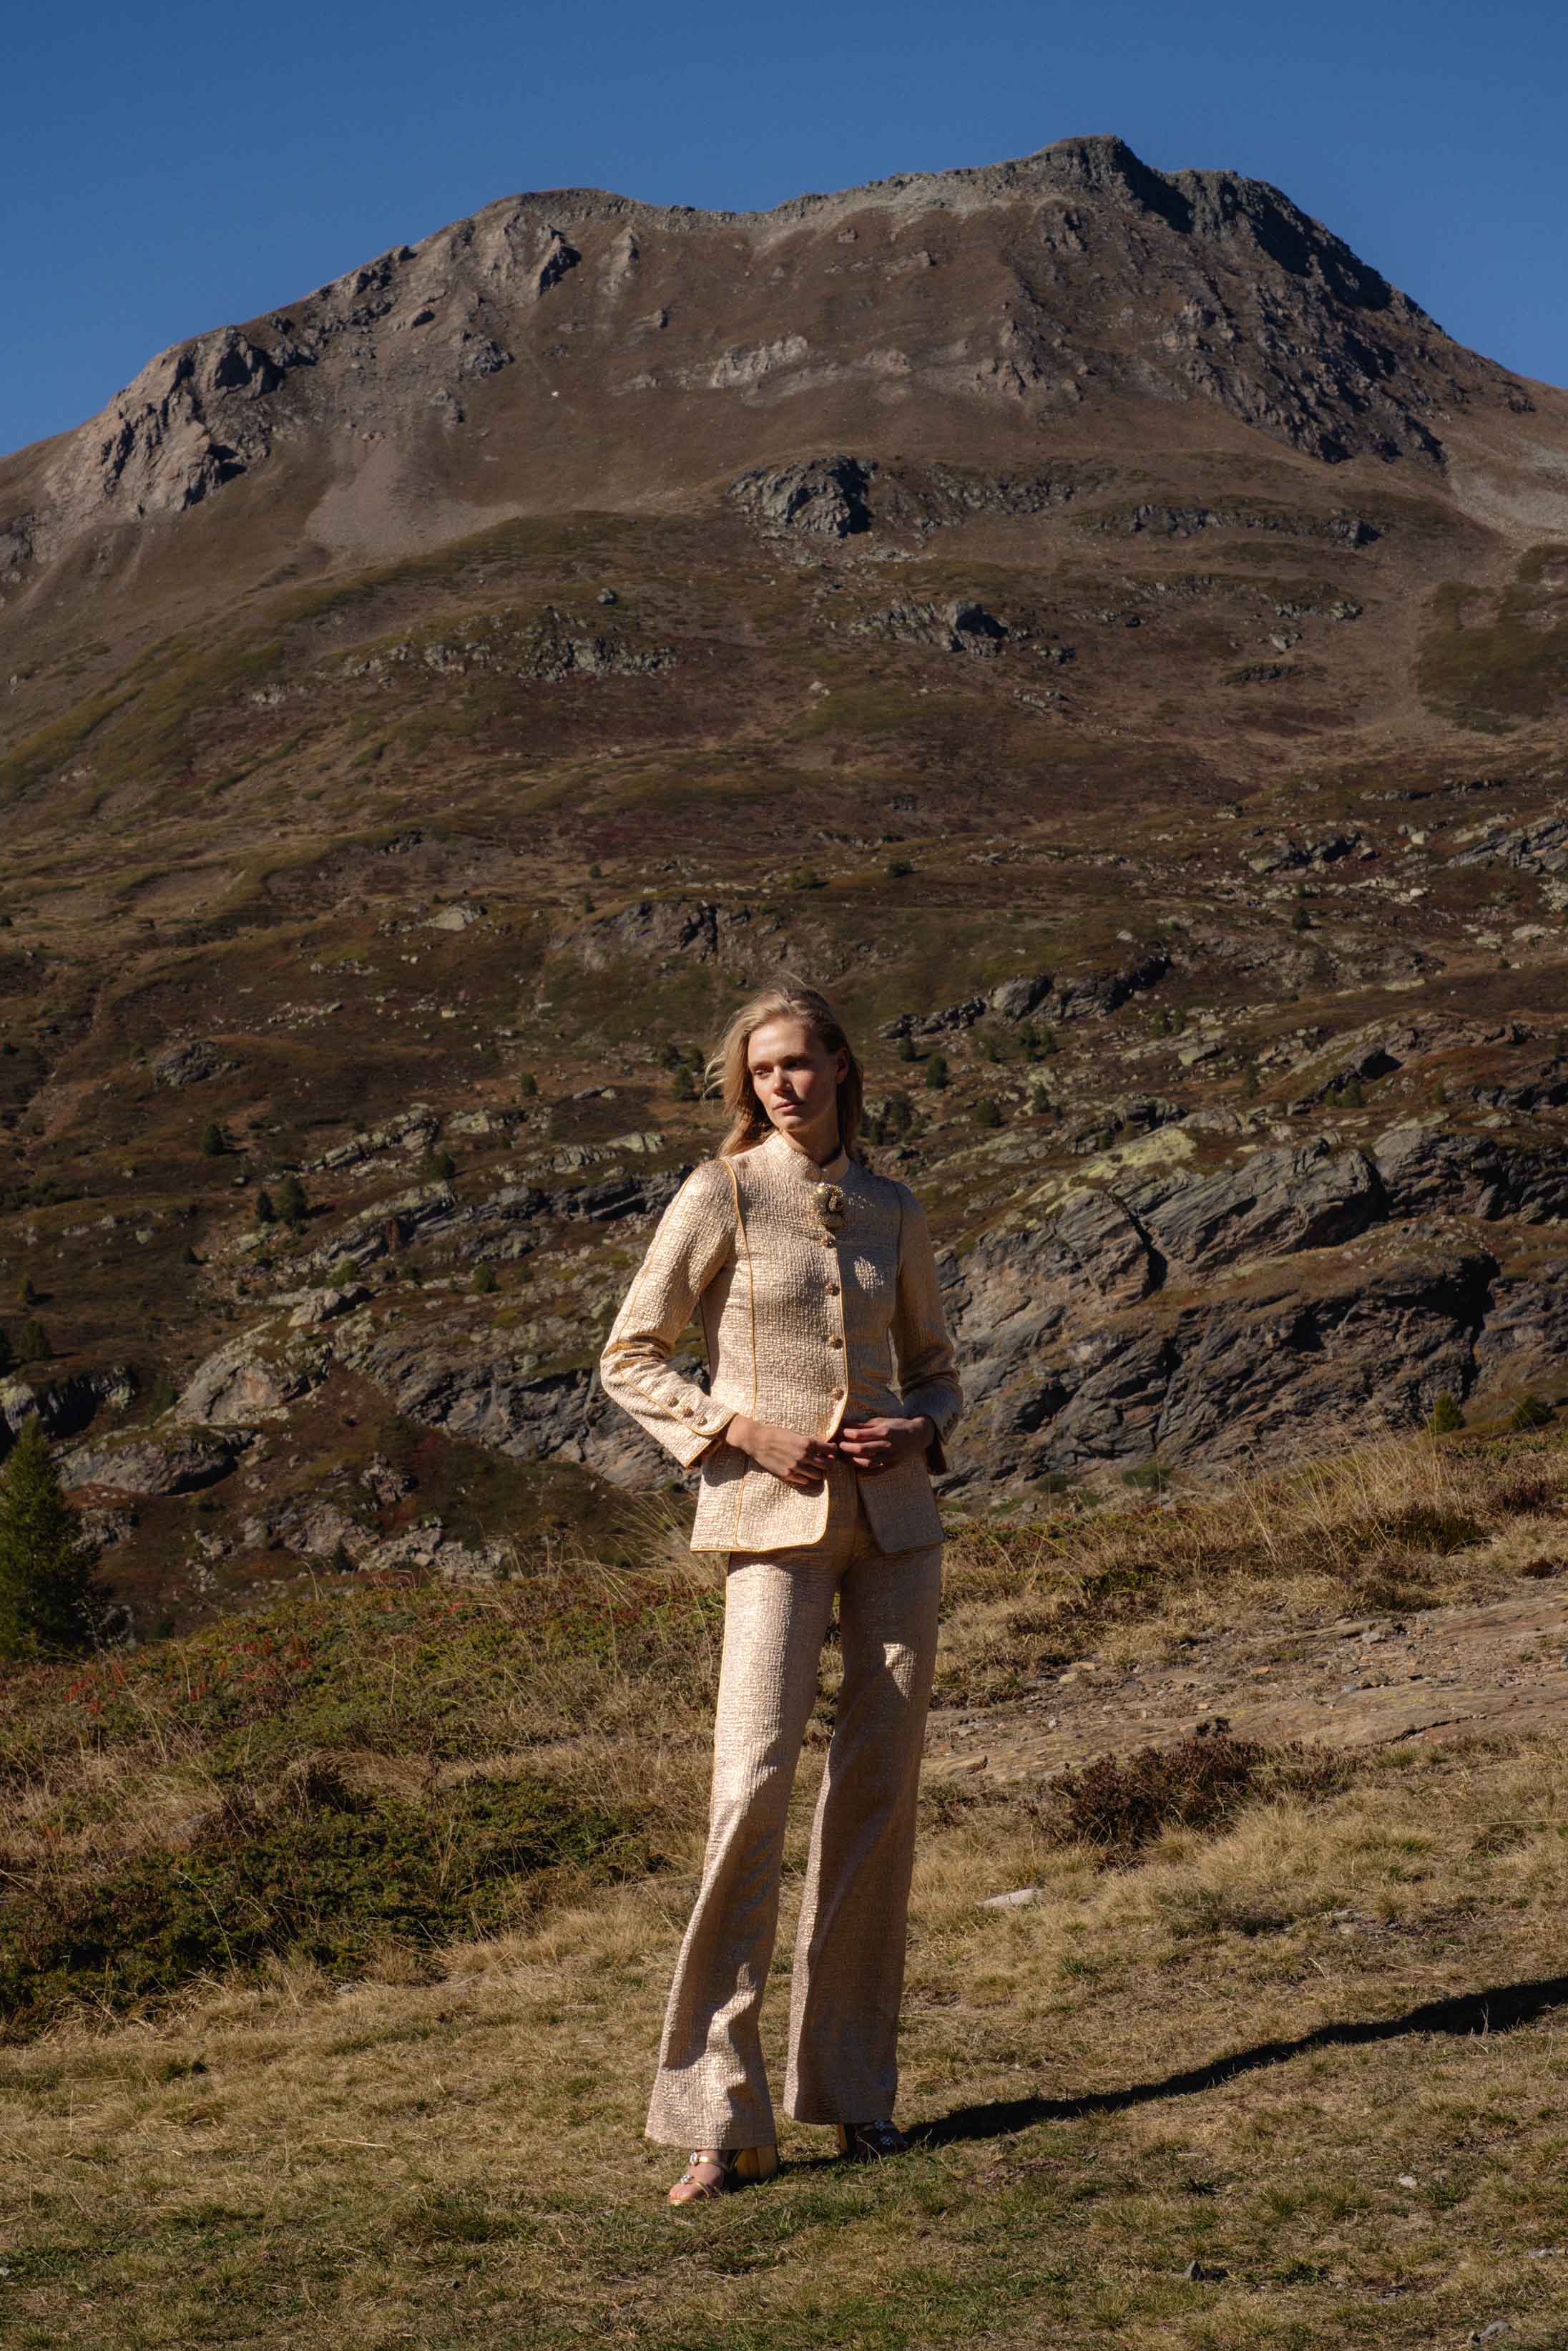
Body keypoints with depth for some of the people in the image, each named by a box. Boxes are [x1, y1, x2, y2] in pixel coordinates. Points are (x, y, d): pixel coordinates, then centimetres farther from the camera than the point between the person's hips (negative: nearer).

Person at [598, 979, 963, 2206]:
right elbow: (629, 1359, 1)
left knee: (881, 1791, 3)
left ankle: (854, 2088, 15)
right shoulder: (720, 1196, -1)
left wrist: (920, 1429, -3)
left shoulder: (893, 1212, 10)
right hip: (776, 1519, -4)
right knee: (753, 1786, -14)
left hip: (895, 1516, 4)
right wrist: (743, 1428, -12)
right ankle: (722, 2118, -9)